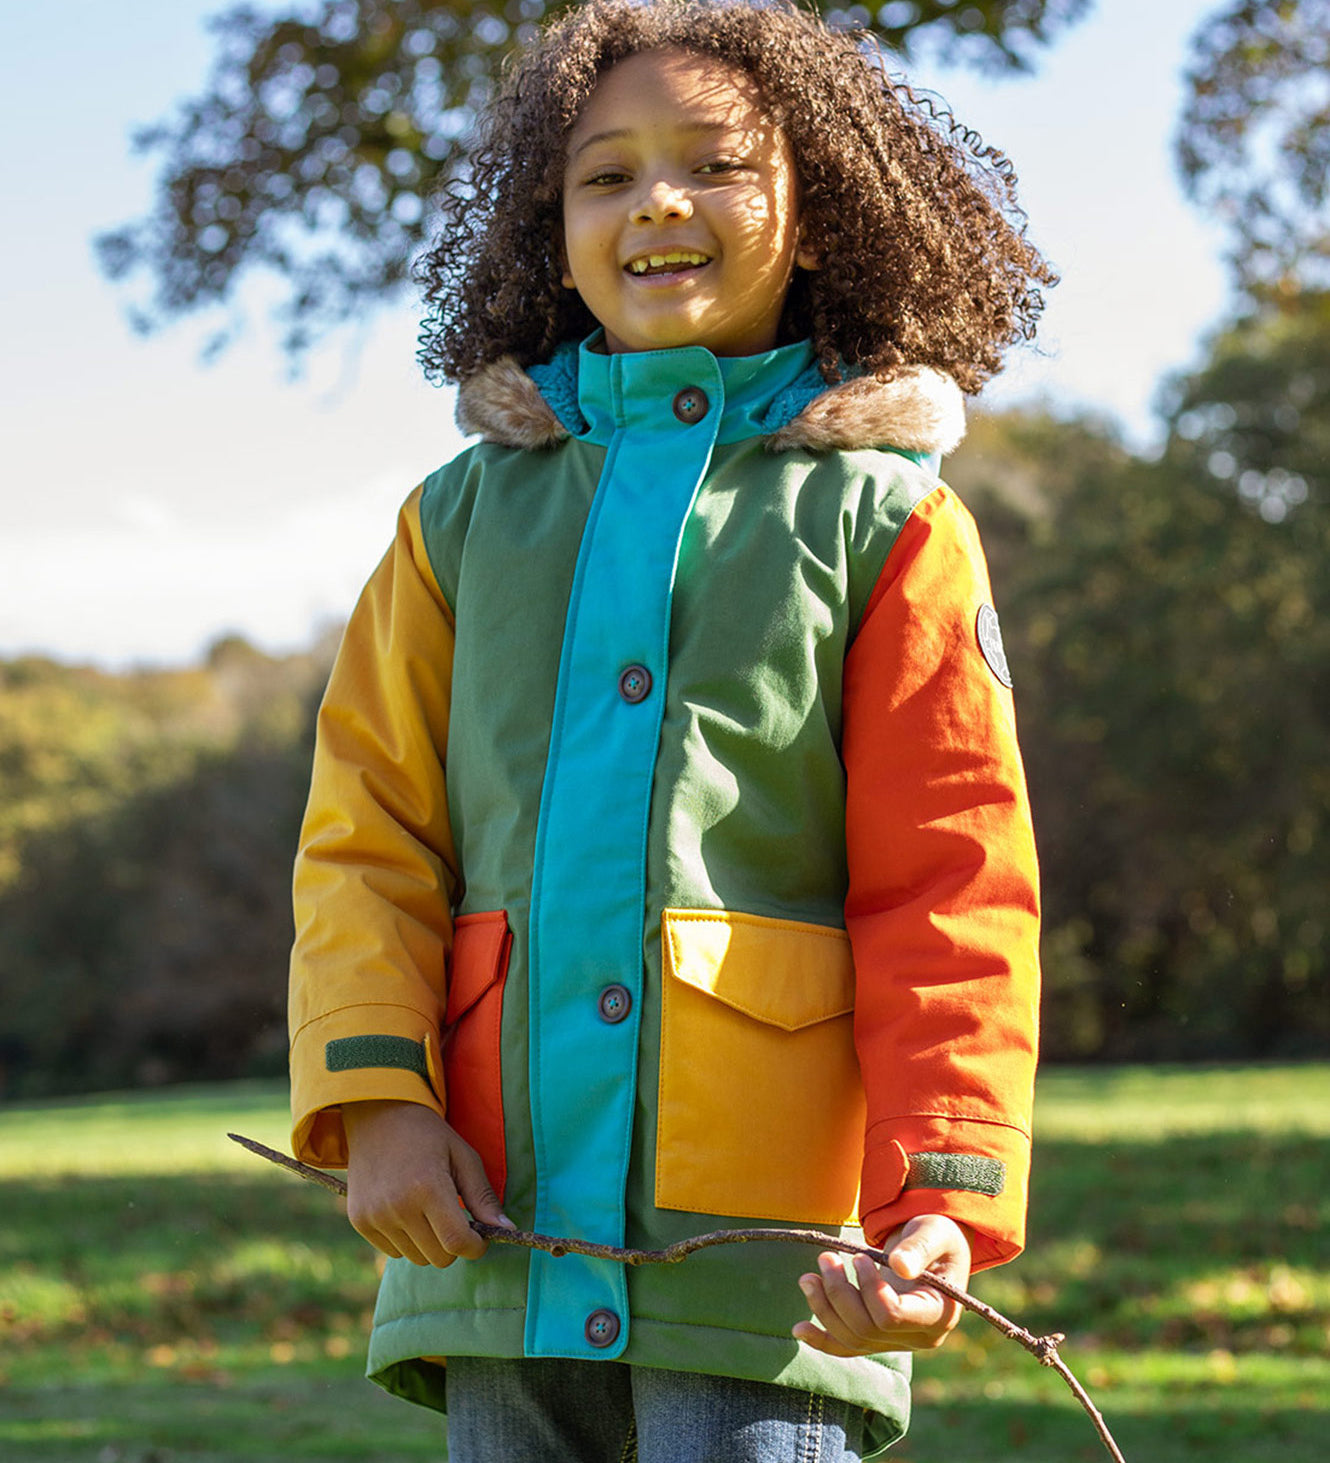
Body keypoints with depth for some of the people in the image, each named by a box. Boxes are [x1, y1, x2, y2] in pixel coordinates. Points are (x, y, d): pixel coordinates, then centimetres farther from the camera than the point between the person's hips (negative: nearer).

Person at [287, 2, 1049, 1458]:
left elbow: (951, 890, -1)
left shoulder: (884, 519, 5)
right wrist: (375, 1100, -6)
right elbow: (365, 835, 10)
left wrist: (943, 1192, -13)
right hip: (501, 1231, 3)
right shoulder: (468, 516, 13)